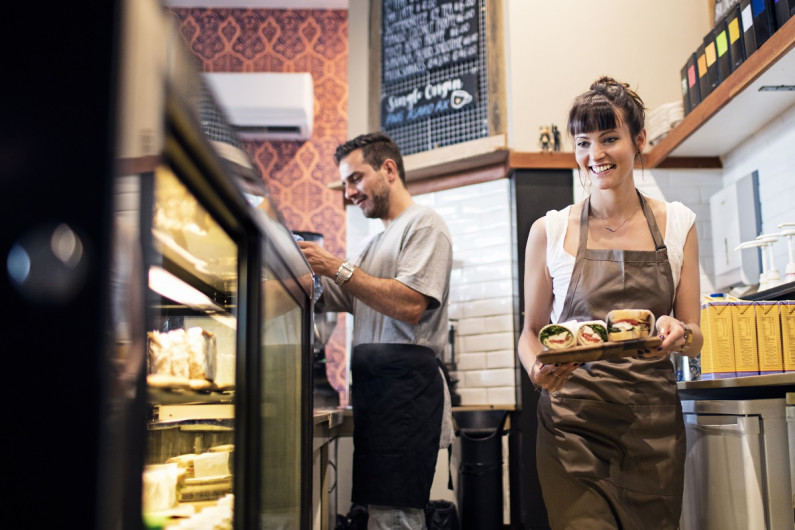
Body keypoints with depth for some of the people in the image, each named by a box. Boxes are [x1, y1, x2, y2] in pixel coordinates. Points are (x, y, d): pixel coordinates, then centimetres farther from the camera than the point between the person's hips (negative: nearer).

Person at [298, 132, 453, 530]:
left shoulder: (423, 224, -2)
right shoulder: (377, 242, 27)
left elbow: (410, 306, -17)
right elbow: (329, 299, 22)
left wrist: (338, 268, -13)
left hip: (405, 380, -9)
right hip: (373, 384, 9)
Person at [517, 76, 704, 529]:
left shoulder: (677, 224, 6)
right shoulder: (550, 232, 2)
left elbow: (695, 338, 8)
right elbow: (532, 331, 8)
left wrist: (678, 334, -15)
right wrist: (537, 368, -15)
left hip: (654, 424, 2)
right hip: (574, 420, -2)